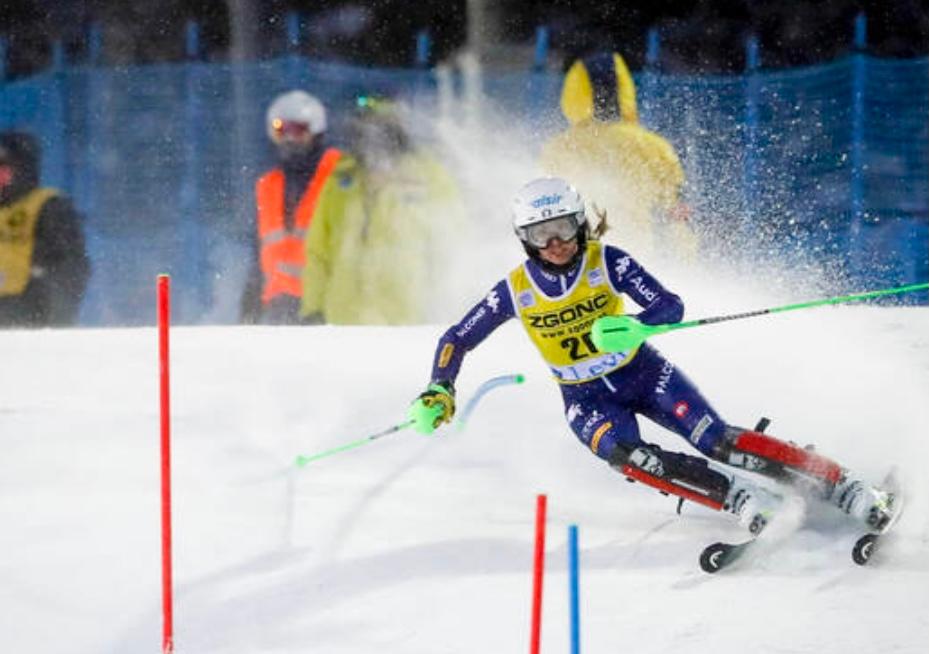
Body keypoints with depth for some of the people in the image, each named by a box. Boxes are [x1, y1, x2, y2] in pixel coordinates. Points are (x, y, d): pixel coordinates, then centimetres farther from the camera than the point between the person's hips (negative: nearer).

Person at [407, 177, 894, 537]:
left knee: (716, 440, -19)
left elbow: (671, 307, -22)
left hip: (643, 372, -1)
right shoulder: (516, 291, -11)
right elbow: (456, 340, -1)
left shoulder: (608, 263, -16)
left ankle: (846, 491, -17)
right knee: (630, 459, -31)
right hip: (586, 399, 1)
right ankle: (752, 505, -30)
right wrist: (439, 391, -17)